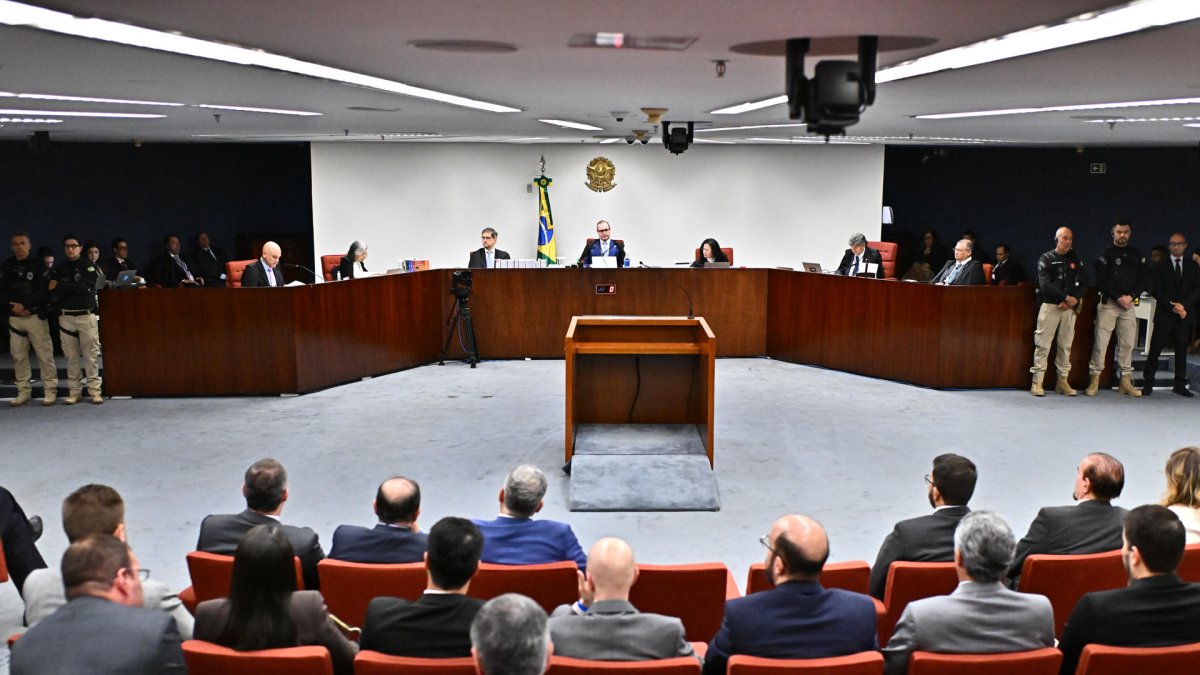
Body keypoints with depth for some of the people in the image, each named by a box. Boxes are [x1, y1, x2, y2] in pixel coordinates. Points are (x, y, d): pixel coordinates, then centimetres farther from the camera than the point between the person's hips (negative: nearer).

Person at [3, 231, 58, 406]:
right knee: (18, 355, 5)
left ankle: (50, 390, 2)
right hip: (14, 317, 3)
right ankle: (23, 391, 13)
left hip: (35, 315, -3)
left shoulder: (38, 265, 0)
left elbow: (43, 290, -6)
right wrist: (12, 306, -9)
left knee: (44, 354, -4)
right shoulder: (6, 266, 9)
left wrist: (25, 306, -13)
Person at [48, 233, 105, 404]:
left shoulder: (89, 266, 2)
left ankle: (94, 390, 1)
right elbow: (53, 293, 1)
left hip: (86, 315, -2)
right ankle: (74, 391, 10)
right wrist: (74, 289, -14)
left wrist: (60, 286, -7)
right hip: (66, 317, 3)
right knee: (71, 356, 3)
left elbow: (85, 286, -14)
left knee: (91, 354, -3)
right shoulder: (58, 269, 10)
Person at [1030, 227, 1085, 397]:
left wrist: (1072, 301, -10)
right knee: (1043, 344, -5)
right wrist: (1066, 297, -16)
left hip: (1069, 308, 4)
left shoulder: (1075, 260, 13)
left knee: (1066, 345, 5)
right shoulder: (1046, 259, 1)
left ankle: (1062, 381, 11)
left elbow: (1080, 285, 7)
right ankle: (1037, 382, -2)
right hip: (1049, 306, -4)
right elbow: (1045, 285, -10)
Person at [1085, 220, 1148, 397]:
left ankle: (1126, 381, 9)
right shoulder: (1106, 255, 1)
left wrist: (1131, 296, -7)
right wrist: (1118, 298, -13)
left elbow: (1145, 280, 8)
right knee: (1101, 341, -6)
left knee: (1127, 343, 3)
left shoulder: (1137, 255, 11)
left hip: (1129, 304, 3)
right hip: (1108, 303, -3)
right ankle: (1094, 379, -2)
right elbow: (1101, 281, -7)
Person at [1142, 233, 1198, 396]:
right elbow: (1156, 290, -1)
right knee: (1155, 349, -5)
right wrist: (1171, 306, -12)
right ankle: (1148, 384, -1)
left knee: (1182, 350, 4)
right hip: (1164, 315, -2)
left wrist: (1183, 305, -11)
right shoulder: (1160, 266, 7)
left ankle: (1180, 385, 10)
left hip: (1185, 314, 2)